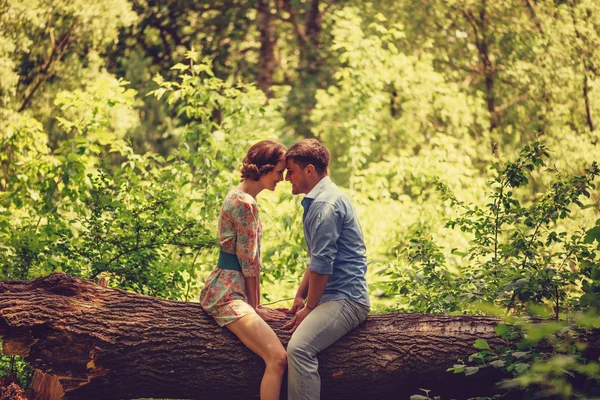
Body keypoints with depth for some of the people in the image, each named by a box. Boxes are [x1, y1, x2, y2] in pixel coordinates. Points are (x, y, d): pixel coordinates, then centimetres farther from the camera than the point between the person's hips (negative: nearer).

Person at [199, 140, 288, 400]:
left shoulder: (240, 197, 16)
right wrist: (255, 307, -4)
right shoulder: (246, 203, -16)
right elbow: (249, 263, -14)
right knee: (278, 358, -21)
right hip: (227, 294, -11)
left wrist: (256, 304, 13)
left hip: (232, 289, 11)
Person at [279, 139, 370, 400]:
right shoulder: (317, 201, 20)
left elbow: (322, 265, -18)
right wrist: (299, 298, 16)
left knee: (299, 347, -29)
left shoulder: (326, 204, -15)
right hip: (331, 296, 11)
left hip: (345, 299, -11)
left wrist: (309, 307, -9)